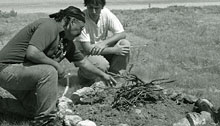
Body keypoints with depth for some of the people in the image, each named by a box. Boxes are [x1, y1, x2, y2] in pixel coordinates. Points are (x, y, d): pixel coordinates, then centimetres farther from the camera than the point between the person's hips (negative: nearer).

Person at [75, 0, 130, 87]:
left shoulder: (106, 13, -14)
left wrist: (104, 43, -30)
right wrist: (114, 50, -28)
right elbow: (87, 48, -27)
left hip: (103, 48, 5)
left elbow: (122, 34, -14)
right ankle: (84, 76, 0)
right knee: (102, 65, -34)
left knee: (125, 44, -18)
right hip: (84, 52, -5)